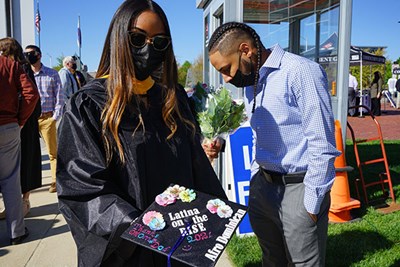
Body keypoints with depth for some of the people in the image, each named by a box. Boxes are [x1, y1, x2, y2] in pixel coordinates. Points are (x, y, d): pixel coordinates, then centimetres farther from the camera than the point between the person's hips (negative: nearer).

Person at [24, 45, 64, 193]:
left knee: (53, 152, 3)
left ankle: (55, 181, 11)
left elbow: (59, 97, 2)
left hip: (47, 118, -2)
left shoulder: (52, 74, 4)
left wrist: (55, 117, -7)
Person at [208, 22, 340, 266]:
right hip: (262, 188, 8)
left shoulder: (302, 71, -16)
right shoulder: (251, 82, 11)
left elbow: (322, 146, -17)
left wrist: (311, 205, -14)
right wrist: (255, 183, 16)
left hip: (298, 188, -7)